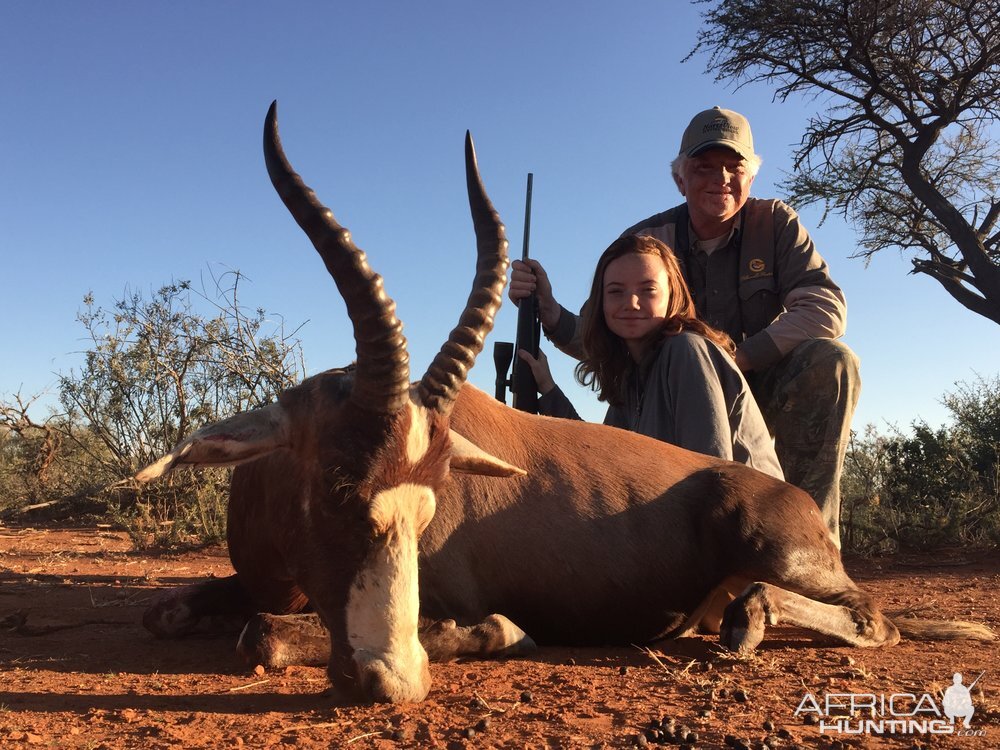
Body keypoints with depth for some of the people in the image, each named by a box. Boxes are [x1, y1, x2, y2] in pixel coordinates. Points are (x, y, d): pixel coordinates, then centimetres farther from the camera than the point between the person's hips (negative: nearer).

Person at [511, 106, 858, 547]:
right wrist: (548, 311, -29)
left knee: (832, 360, -29)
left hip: (764, 395, 0)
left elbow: (826, 308, -18)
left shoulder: (776, 223, -6)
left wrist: (739, 358, -29)